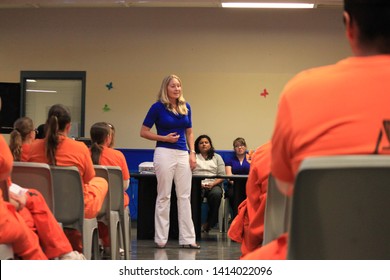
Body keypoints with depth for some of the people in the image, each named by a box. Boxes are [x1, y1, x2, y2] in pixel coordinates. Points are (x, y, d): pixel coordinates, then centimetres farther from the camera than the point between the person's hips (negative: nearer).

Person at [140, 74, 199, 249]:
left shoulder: (186, 107, 9)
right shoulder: (158, 107, -4)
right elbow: (144, 132, -3)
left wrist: (192, 153, 5)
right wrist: (164, 138, -12)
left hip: (183, 154, 5)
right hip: (165, 153, -5)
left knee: (185, 197, 4)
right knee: (164, 196, 1)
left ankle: (187, 239, 7)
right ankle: (161, 239, 8)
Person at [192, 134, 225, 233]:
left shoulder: (217, 157, 21)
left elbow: (222, 176, 10)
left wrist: (212, 184, -9)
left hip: (213, 184, 1)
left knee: (216, 194, -36)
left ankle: (209, 223, -24)